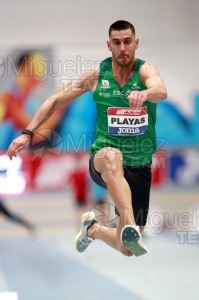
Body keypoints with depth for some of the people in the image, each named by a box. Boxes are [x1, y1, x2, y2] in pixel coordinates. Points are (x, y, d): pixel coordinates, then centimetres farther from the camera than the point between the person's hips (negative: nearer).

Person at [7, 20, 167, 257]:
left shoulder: (145, 70, -7)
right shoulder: (97, 75, -1)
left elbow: (161, 90, -31)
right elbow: (56, 100, 8)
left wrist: (145, 93, -55)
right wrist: (28, 132, 0)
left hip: (139, 168, 1)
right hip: (102, 162, -1)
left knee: (127, 249, 3)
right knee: (113, 155, -42)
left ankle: (93, 230, 36)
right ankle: (130, 228, -52)